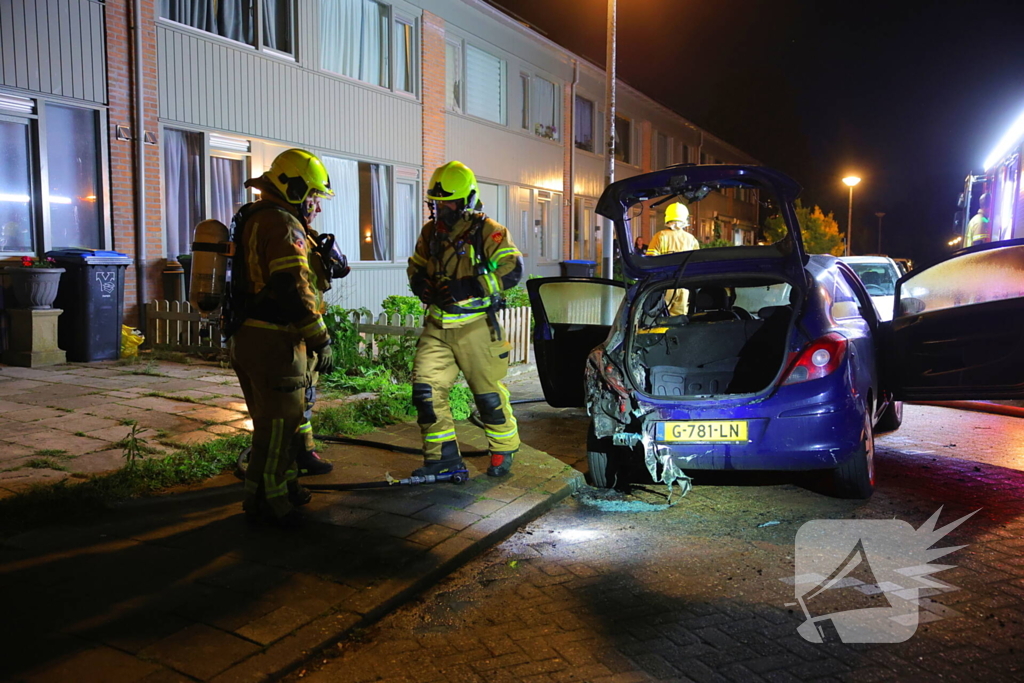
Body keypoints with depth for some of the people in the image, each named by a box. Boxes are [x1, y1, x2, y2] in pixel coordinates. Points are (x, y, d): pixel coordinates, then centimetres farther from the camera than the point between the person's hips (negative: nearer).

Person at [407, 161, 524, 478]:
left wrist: (467, 287, -26)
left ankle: (503, 452, 28)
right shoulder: (430, 232, 10)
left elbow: (512, 270, -18)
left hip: (475, 327, -5)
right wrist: (420, 282, -1)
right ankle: (443, 457, 8)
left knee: (488, 393, 6)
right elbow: (416, 265, 24)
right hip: (437, 325, 5)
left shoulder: (486, 231, -9)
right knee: (426, 387, -4)